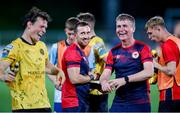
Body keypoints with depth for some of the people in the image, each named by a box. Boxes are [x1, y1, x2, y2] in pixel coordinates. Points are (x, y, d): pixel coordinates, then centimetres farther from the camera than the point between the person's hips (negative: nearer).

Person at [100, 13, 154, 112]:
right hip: (119, 103, 4)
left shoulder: (142, 48, -3)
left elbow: (149, 72, -16)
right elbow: (105, 75, 5)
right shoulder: (113, 52, 11)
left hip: (140, 103, -4)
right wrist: (104, 82, -20)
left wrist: (125, 80, -26)